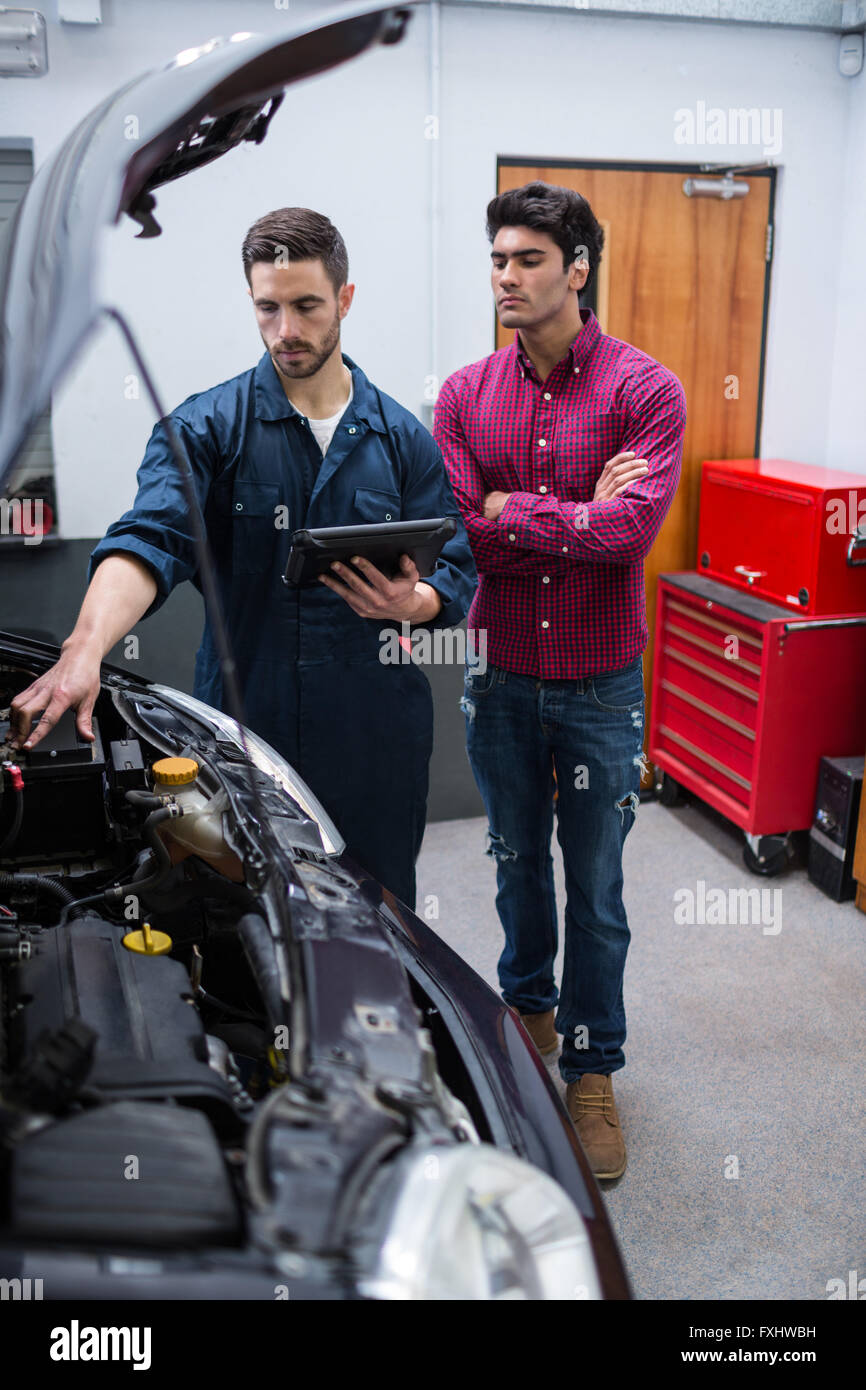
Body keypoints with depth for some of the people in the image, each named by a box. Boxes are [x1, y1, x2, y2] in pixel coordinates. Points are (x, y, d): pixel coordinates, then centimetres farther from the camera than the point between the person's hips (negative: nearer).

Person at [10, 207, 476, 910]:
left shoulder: (403, 437, 7)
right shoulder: (206, 427, -2)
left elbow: (458, 570, 7)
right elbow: (147, 541, -18)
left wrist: (413, 602, -18)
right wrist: (84, 649, -36)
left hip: (377, 745, 2)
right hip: (245, 728, -2)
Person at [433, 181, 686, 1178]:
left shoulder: (644, 388, -10)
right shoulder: (464, 394, 0)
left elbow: (629, 532, -23)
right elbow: (459, 539, -11)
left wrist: (508, 511, -16)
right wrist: (578, 515, -16)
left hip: (600, 683, -3)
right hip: (501, 676, 3)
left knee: (596, 887, 9)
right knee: (517, 861, 20)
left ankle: (591, 1069, 28)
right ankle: (528, 1006, 45)